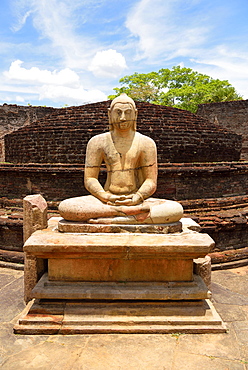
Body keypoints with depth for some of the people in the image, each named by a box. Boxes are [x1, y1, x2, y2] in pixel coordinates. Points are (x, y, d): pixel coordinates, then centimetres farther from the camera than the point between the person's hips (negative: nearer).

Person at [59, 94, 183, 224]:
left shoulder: (146, 143, 9)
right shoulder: (98, 142, 9)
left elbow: (151, 181, 3)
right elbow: (90, 179, 3)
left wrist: (137, 197, -19)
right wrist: (106, 197, -18)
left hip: (137, 200, 1)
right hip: (107, 200, 0)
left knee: (176, 209, -28)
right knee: (65, 207, -27)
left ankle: (109, 220, -33)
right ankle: (129, 212, -31)